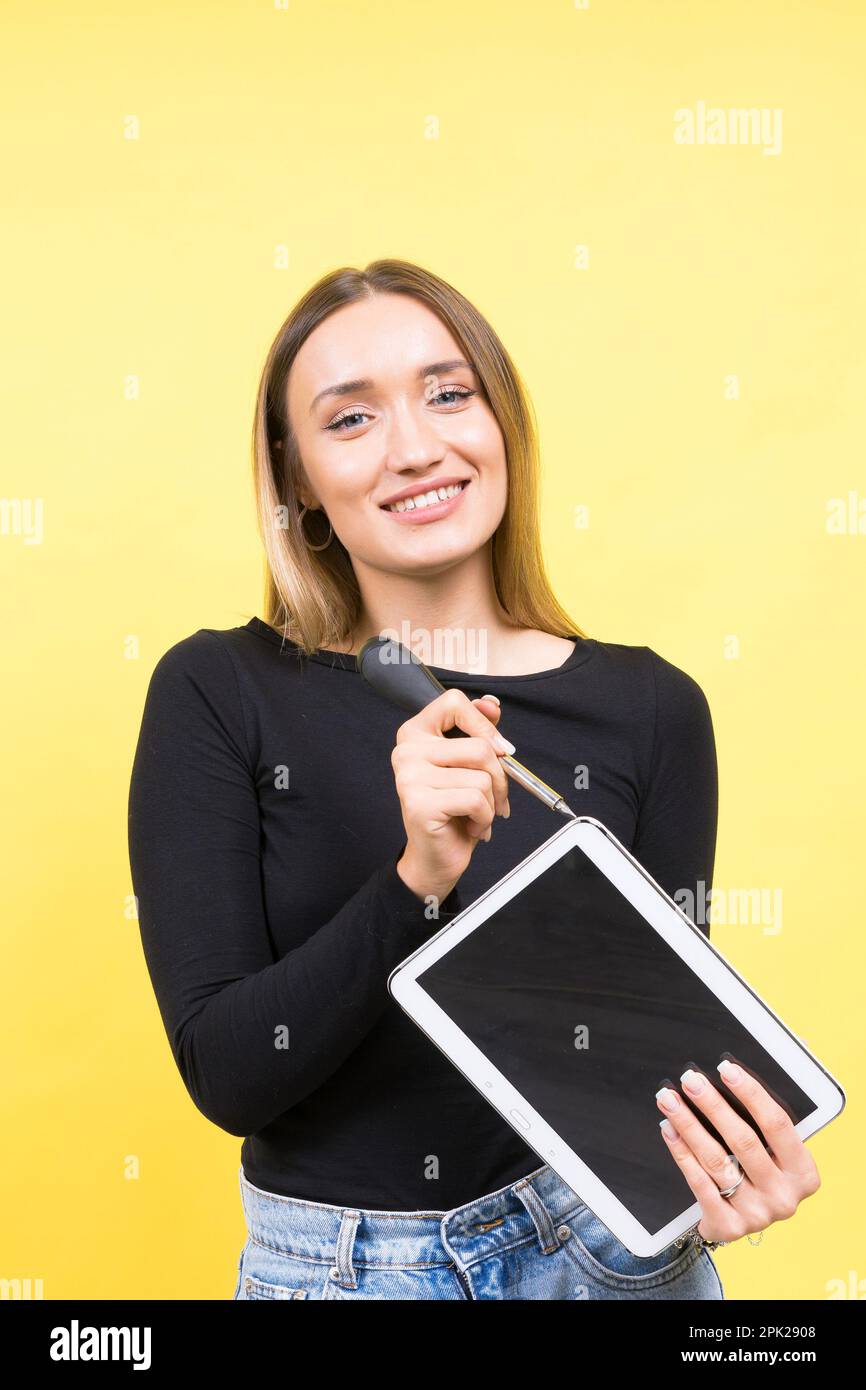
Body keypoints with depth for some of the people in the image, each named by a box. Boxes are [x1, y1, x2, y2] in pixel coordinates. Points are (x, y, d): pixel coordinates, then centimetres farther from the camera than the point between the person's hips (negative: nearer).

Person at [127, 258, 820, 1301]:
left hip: (602, 1245, 1)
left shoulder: (649, 709, -7)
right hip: (334, 1261, -1)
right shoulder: (216, 696, -12)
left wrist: (713, 1161, -21)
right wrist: (415, 880, -29)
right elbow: (225, 1075, -15)